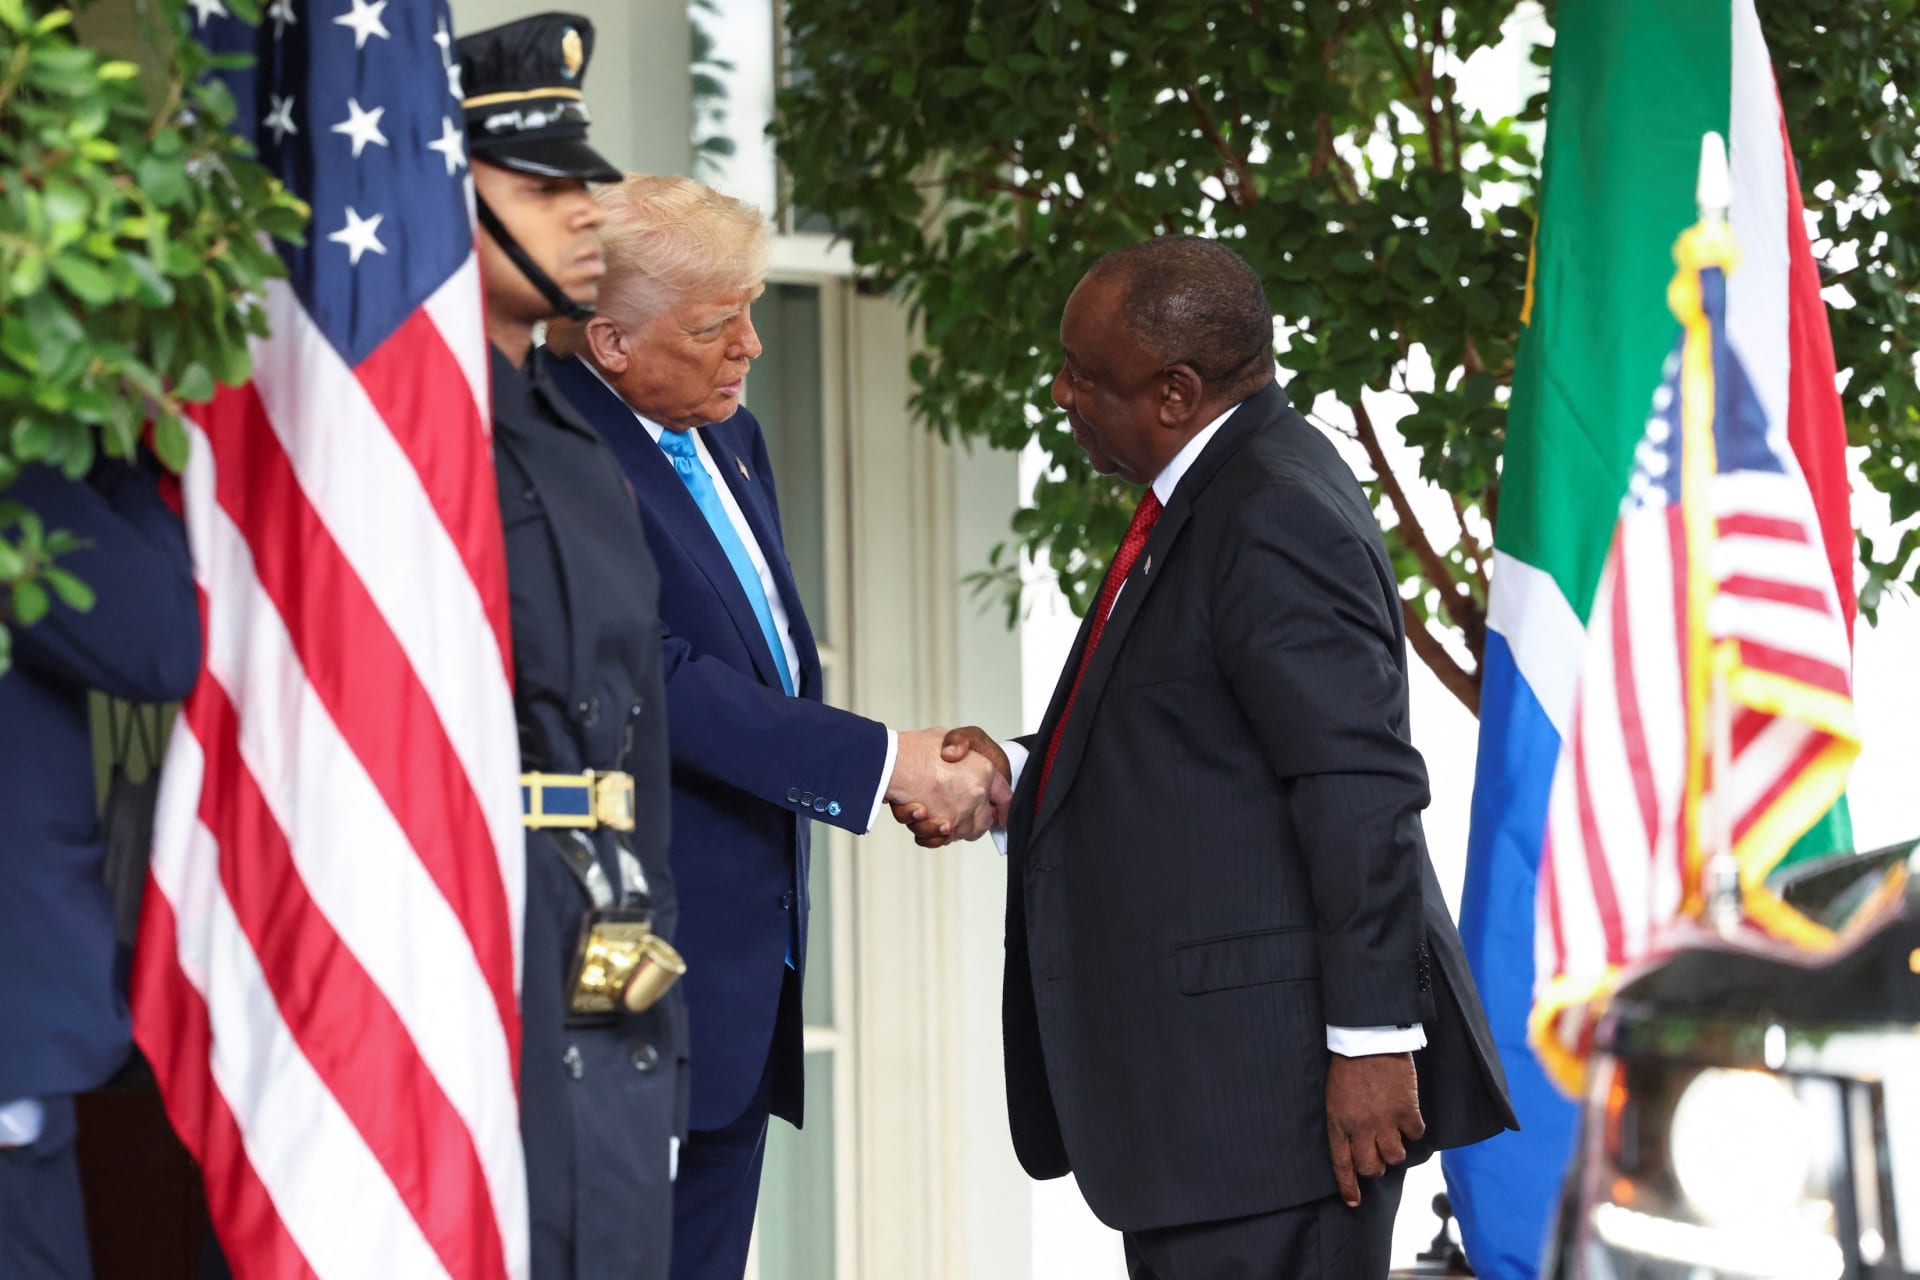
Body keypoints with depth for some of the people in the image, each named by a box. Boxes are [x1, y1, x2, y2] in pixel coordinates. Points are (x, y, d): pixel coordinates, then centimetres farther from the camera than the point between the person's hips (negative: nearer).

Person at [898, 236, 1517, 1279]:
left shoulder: (1278, 515, -18)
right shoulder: (1211, 492, 14)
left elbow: (1360, 794, -21)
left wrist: (1371, 1039, -21)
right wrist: (1018, 777, 7)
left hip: (1271, 1075, -11)